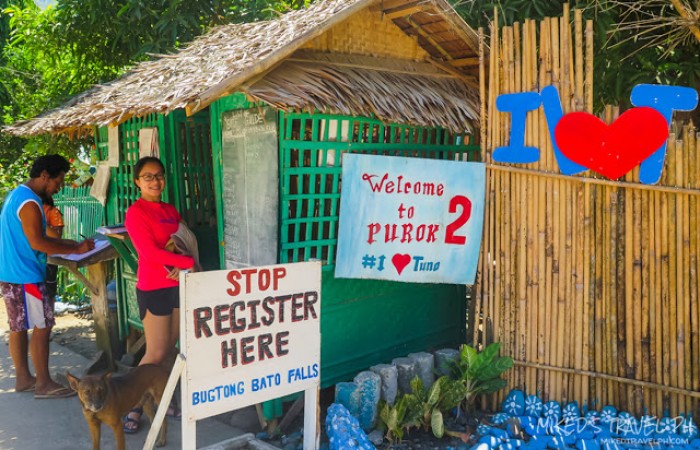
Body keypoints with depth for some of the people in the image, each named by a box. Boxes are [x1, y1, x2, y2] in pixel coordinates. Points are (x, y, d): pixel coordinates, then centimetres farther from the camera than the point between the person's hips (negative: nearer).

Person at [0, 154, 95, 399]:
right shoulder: (29, 203, -18)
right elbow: (37, 243, -22)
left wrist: (69, 243, 10)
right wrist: (76, 249, -15)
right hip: (25, 277, -10)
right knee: (42, 327, -4)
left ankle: (23, 378, 23)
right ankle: (43, 384, 3)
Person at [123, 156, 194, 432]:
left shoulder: (171, 211, 12)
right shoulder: (136, 212, -9)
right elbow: (150, 252, -20)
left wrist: (181, 268, -12)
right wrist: (189, 262, -22)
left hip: (179, 286, 7)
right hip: (153, 290, -6)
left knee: (170, 349, 11)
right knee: (156, 353, -4)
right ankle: (134, 406, 9)